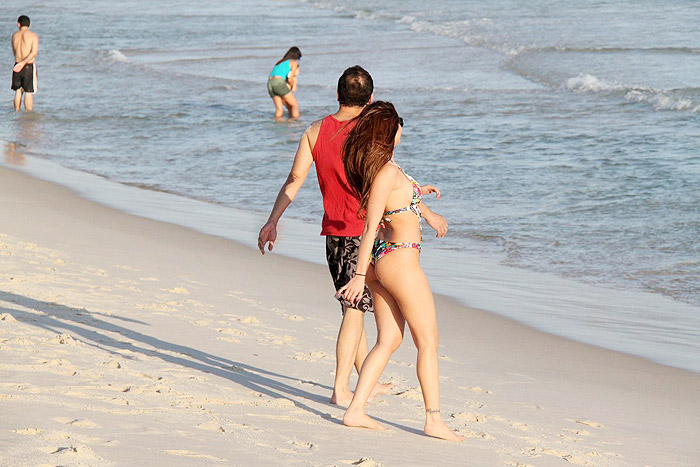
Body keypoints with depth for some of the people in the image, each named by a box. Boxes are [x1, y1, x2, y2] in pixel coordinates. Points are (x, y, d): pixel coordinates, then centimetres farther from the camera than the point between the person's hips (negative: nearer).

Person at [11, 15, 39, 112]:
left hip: (17, 66, 4)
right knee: (29, 93, -1)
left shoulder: (14, 35, 7)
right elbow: (34, 52, -16)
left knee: (18, 91, 16)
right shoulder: (33, 36, -6)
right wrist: (23, 63, -18)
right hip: (29, 67, -4)